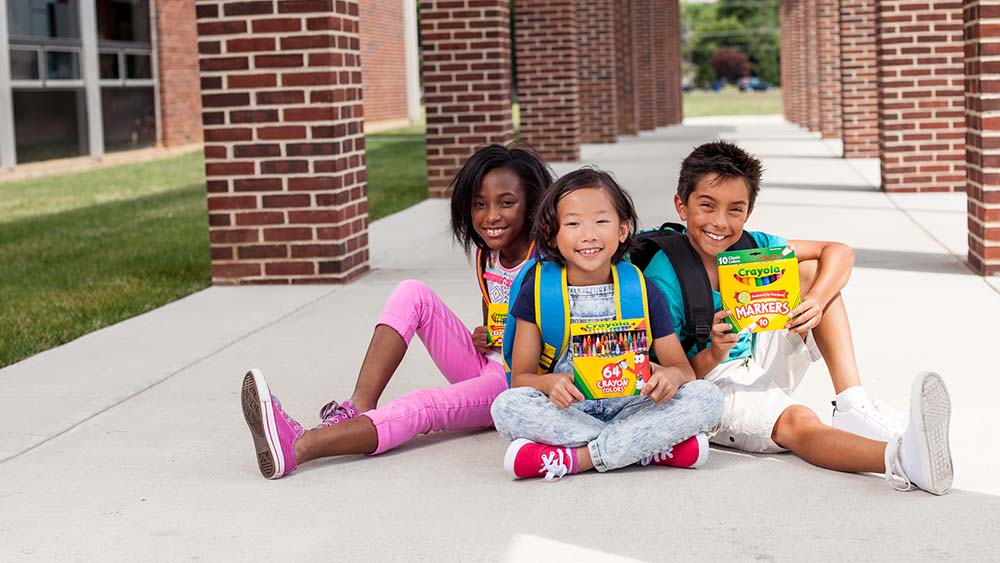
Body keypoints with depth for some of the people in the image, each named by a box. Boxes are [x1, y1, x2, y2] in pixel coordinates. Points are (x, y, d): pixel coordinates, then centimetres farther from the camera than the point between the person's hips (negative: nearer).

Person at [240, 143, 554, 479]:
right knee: (412, 293, -8)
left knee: (423, 406, -33)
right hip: (486, 366, 8)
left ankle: (298, 447, -47)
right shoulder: (486, 255, 8)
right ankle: (358, 409, -20)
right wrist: (483, 338, -3)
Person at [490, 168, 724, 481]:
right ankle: (653, 447, -25)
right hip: (565, 412, -1)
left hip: (629, 408, 1)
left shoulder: (642, 292, 3)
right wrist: (550, 383, -26)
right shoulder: (537, 291, 1)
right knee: (507, 406, -32)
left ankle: (573, 459, -28)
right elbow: (521, 376, -2)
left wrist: (672, 375, -23)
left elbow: (684, 368, 4)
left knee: (707, 397, -21)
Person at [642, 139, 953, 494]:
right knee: (796, 420, -37)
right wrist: (713, 356, -38)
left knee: (810, 269, -4)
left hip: (759, 367, 8)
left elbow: (838, 252, 0)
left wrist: (816, 302, -20)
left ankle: (853, 407, -19)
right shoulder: (664, 278, -21)